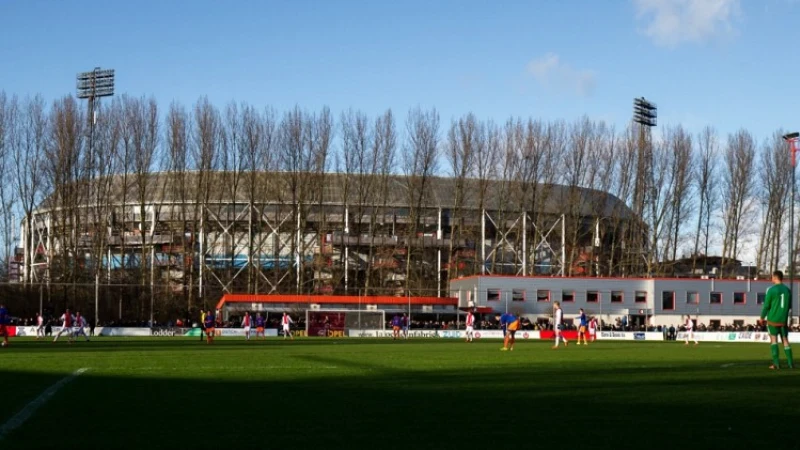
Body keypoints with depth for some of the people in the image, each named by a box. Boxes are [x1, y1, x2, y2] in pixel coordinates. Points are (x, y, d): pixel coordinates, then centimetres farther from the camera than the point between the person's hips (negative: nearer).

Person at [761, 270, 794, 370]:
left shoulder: (771, 290, -10)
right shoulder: (787, 290, 5)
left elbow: (766, 306, -7)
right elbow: (789, 305, 12)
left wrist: (762, 317, 6)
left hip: (773, 319, -4)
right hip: (784, 320, 4)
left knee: (773, 339, 3)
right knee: (785, 340, 9)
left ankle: (776, 363, -4)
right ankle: (791, 363, 5)